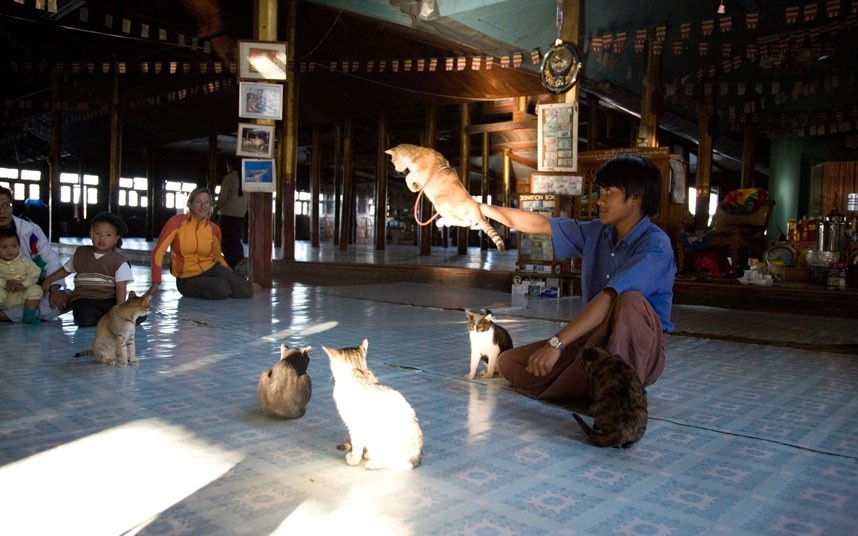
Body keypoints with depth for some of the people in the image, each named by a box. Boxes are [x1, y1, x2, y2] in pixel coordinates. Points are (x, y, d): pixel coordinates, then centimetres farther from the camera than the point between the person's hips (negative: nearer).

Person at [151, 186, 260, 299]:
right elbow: (159, 251, -11)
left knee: (245, 291, -20)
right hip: (188, 279, -3)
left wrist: (233, 278, 6)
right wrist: (156, 282, -17)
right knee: (221, 289, -32)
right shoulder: (177, 222, -12)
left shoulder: (214, 229, -1)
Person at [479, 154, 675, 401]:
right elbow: (538, 224, 11)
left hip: (640, 353, -6)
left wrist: (556, 343, -36)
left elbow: (609, 299, -30)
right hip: (595, 340, 6)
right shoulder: (596, 233, 4)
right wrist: (482, 208, 13)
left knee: (630, 300, -38)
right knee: (509, 362, -7)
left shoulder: (655, 245, -18)